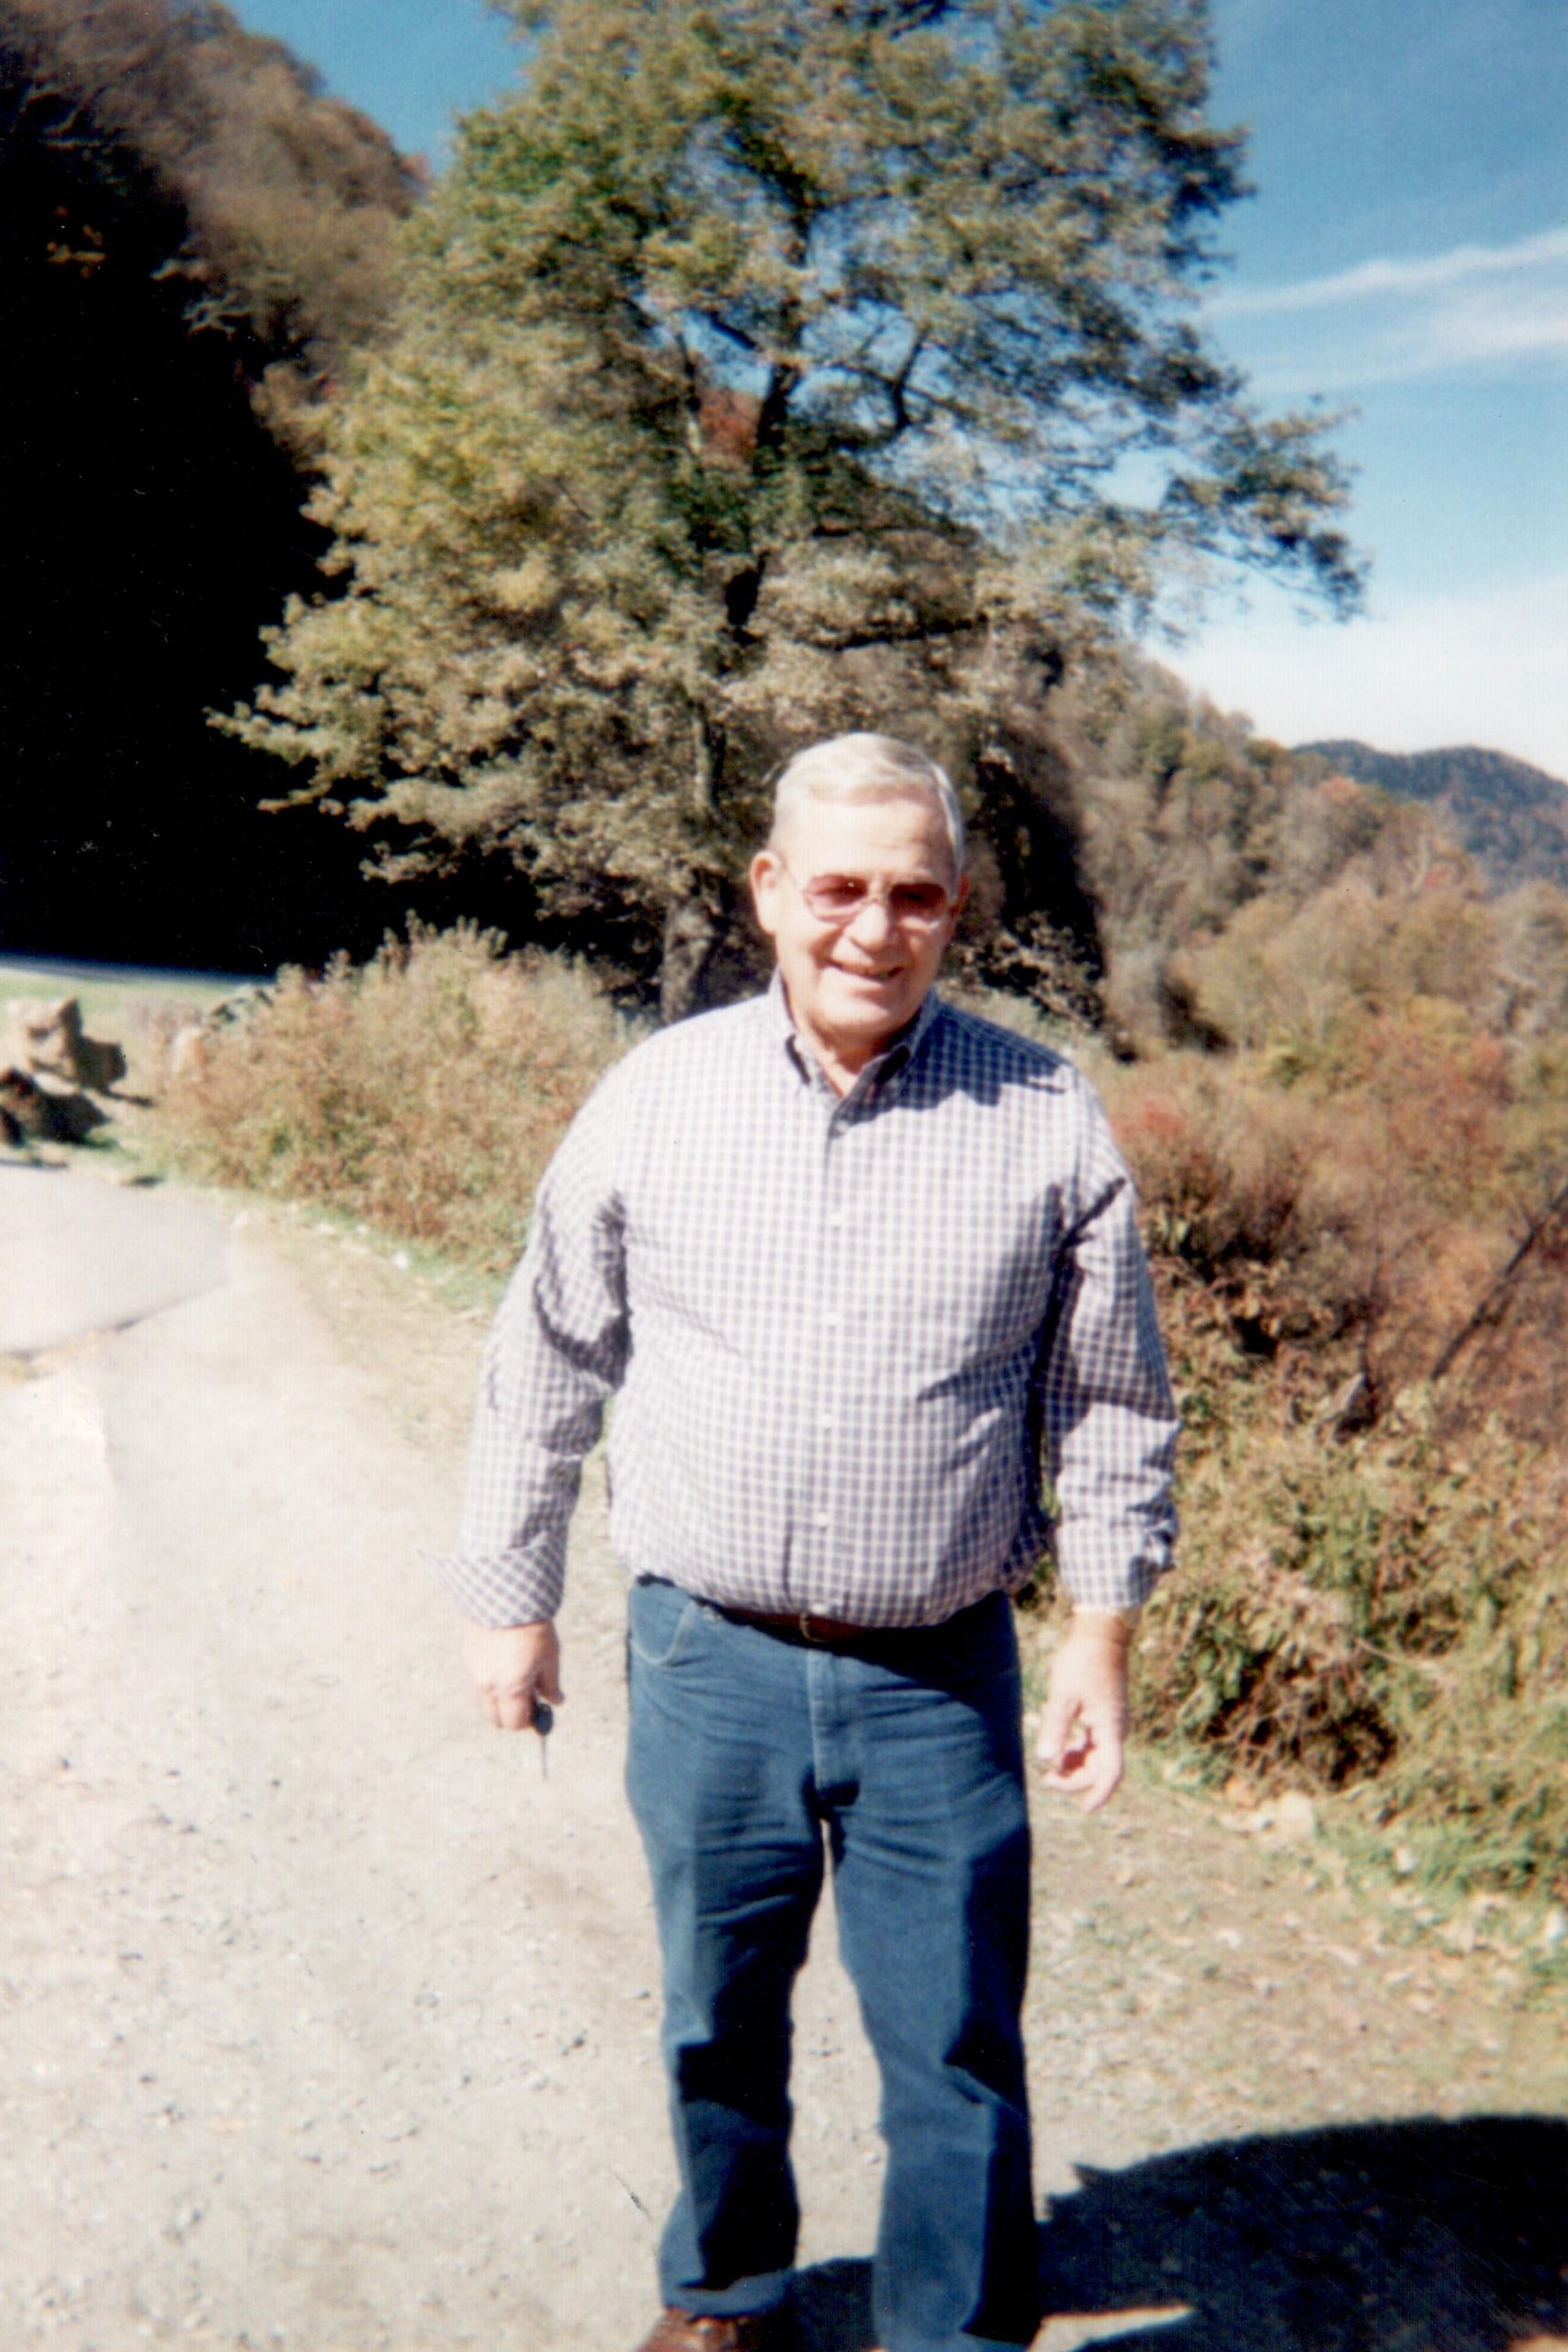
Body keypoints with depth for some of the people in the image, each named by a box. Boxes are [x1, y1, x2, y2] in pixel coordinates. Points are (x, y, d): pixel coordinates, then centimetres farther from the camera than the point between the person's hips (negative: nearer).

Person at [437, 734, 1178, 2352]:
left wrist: (1105, 1629, 2)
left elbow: (1112, 1399, 4)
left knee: (957, 2049, 9)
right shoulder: (656, 1097, -4)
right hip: (708, 1665, 1)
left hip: (941, 1680, -1)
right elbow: (545, 1367, 5)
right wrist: (508, 1597, 8)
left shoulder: (1047, 1119, -5)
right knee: (718, 2020, 19)